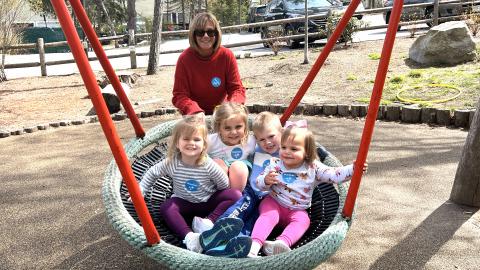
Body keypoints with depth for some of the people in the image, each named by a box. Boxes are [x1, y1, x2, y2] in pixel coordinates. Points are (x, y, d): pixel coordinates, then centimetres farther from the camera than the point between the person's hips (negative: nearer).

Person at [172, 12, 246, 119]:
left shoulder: (226, 55, -7)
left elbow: (237, 88, -6)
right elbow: (179, 95, -12)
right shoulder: (184, 59, -11)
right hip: (194, 116, -2)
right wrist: (196, 111, -31)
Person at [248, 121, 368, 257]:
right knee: (269, 215, -30)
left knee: (303, 220, -29)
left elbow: (334, 175, -12)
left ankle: (281, 243, -52)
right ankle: (254, 245, -42)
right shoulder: (275, 164, -6)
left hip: (297, 210, 1)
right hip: (274, 203, 0)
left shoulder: (313, 168, -7)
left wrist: (353, 169, -28)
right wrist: (266, 181, -26)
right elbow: (259, 183, -2)